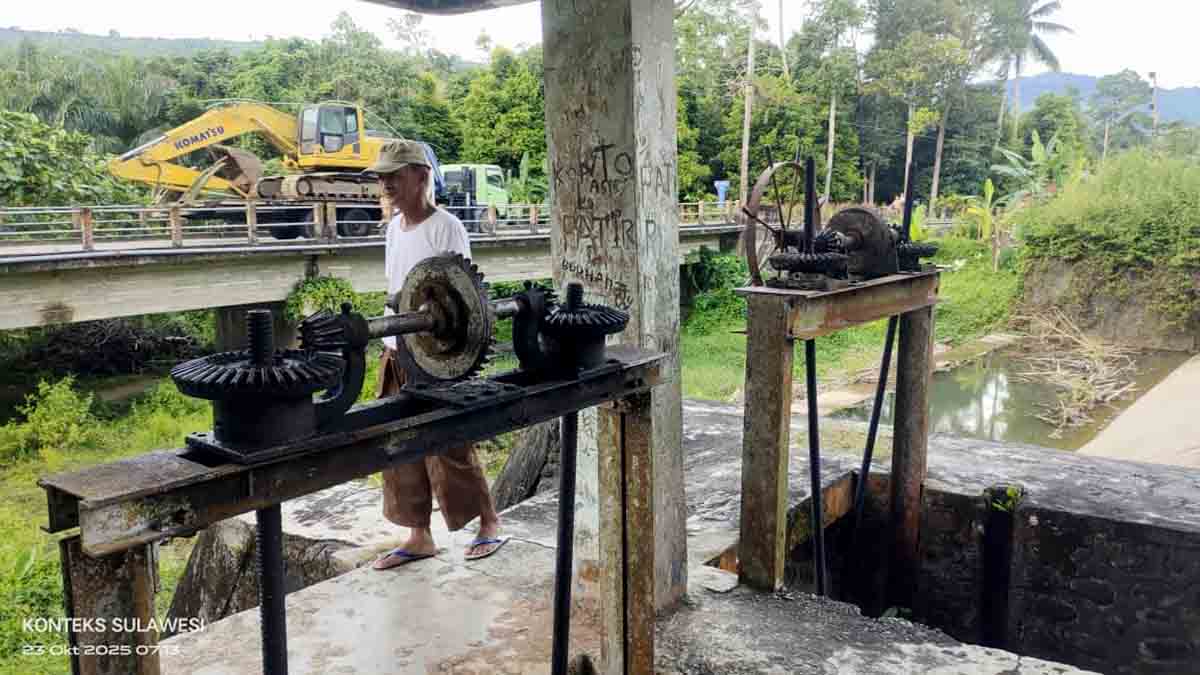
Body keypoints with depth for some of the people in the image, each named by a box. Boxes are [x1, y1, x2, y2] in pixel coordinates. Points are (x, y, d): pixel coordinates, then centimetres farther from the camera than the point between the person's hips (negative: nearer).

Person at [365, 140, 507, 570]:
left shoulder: (446, 228, -12)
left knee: (448, 448, 0)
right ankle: (419, 536, 22)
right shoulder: (394, 227, 11)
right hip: (397, 352, 8)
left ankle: (490, 523, 20)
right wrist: (389, 344, 16)